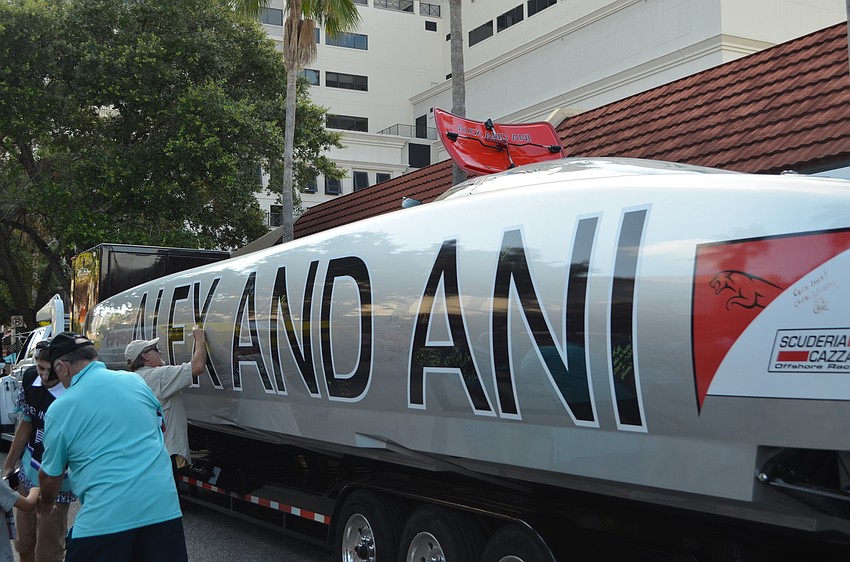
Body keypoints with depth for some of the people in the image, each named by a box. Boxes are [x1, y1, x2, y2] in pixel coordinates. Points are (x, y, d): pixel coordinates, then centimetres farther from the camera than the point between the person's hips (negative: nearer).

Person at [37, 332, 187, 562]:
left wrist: (46, 502, 31)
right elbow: (160, 427, 22)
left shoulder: (59, 410, -2)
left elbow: (50, 475, 11)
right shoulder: (135, 381, 6)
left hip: (105, 517, -3)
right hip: (163, 507, 4)